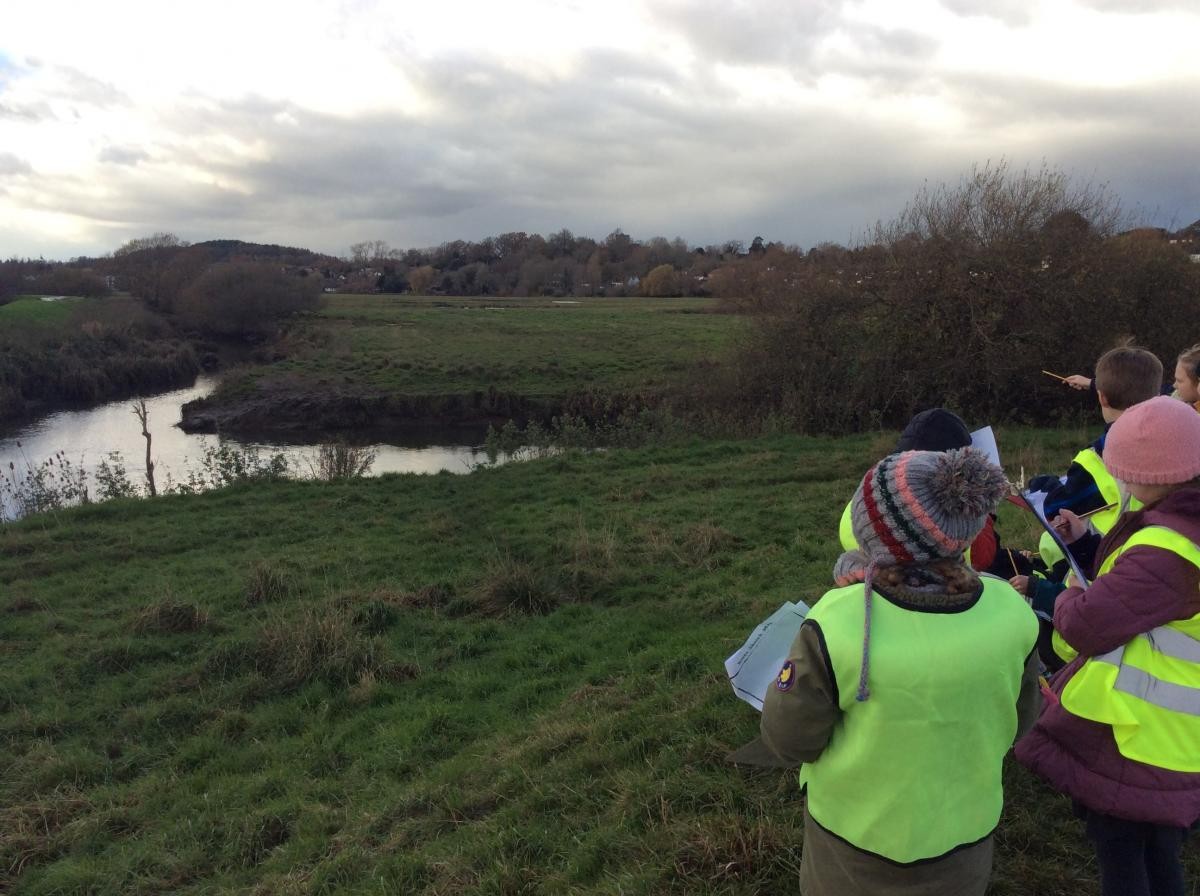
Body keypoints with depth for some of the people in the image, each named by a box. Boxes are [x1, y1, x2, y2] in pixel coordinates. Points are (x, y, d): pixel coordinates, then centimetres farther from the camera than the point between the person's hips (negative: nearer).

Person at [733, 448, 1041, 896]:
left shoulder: (838, 624, -34)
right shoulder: (1009, 612, -21)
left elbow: (787, 740, -18)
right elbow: (1019, 720, -3)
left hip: (855, 838, -2)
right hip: (965, 832, 3)